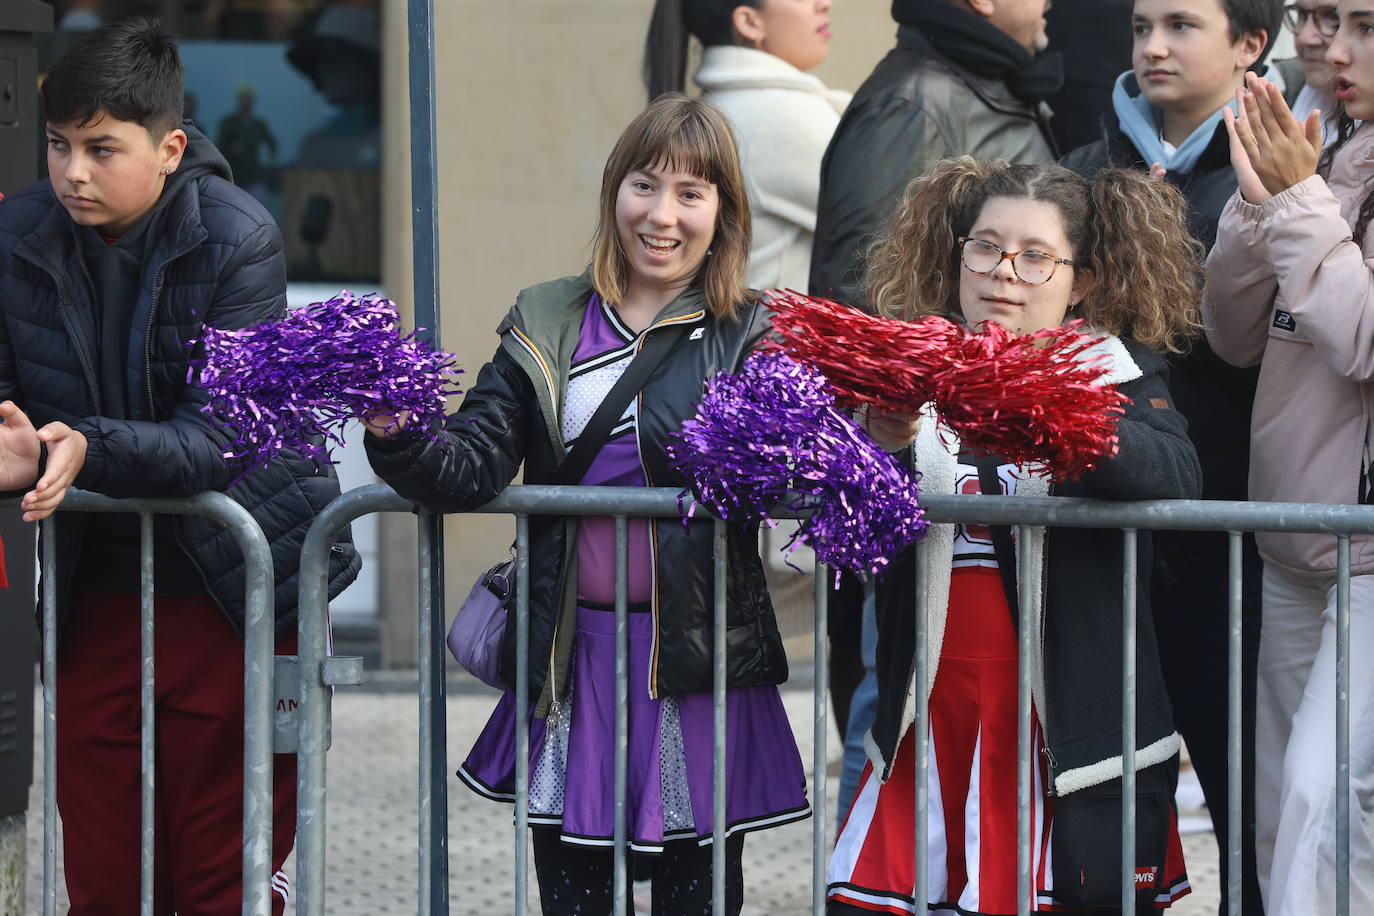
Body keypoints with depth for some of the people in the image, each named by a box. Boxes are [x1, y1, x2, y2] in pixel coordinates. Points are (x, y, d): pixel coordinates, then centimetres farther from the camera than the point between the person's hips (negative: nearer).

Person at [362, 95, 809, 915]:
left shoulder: (753, 338, 1)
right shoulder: (544, 329, 9)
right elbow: (470, 472, -1)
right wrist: (396, 439, -20)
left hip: (697, 666, -2)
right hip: (571, 659, 2)